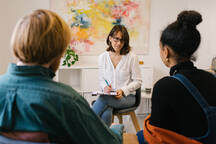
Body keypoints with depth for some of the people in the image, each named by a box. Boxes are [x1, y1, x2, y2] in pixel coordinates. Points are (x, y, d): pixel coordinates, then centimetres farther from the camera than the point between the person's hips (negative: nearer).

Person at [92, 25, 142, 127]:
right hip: (108, 96, 2)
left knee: (103, 98, -33)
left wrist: (123, 90, -15)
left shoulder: (132, 57, -4)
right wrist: (105, 87, -9)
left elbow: (138, 81, -1)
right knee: (106, 114, -34)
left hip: (127, 97, -2)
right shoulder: (102, 57, 7)